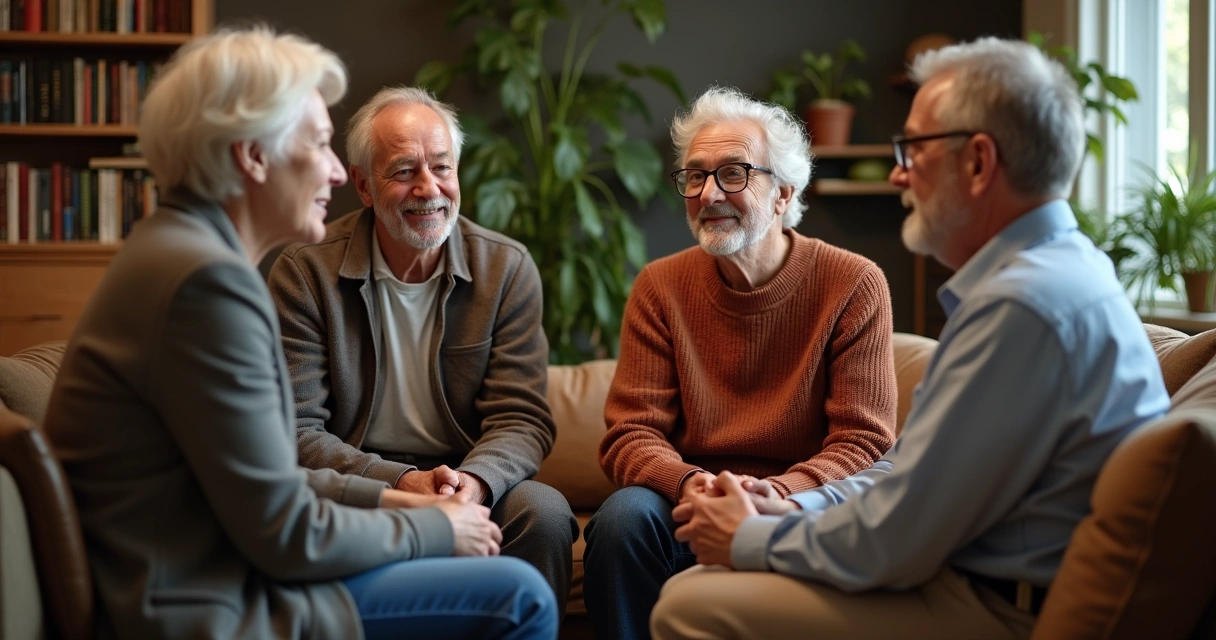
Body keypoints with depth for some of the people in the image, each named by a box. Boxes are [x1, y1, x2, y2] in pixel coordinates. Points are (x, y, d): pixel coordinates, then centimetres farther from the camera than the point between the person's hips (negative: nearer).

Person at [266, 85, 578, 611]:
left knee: (544, 511, -29)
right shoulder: (304, 272, -4)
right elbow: (296, 430, -9)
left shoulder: (508, 268, 1)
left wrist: (474, 481, -27)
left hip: (474, 487, 2)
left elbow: (522, 420, -4)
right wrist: (402, 483, -25)